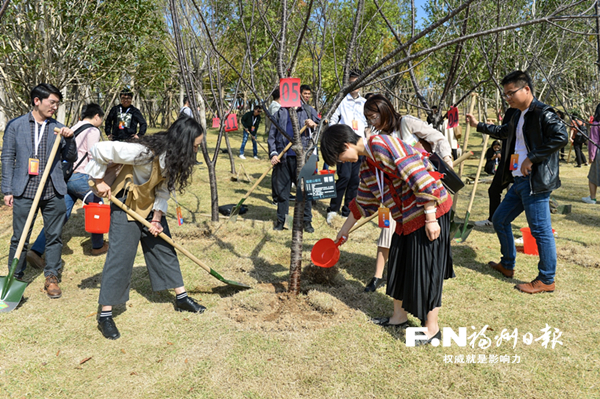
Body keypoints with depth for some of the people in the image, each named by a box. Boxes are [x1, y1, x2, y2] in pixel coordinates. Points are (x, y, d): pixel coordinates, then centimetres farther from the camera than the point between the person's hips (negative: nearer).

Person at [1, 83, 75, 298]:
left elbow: (70, 158, 7)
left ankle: (51, 277, 20)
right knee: (19, 238, 6)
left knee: (54, 236, 7)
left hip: (53, 193, 2)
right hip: (24, 192, -1)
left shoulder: (58, 128, 8)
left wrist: (68, 139, -11)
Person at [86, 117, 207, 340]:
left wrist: (157, 218, -10)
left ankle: (181, 298, 25)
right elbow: (101, 150, -30)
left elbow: (164, 189, 0)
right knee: (120, 256, -7)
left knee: (164, 248, 12)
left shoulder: (175, 158, -9)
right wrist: (100, 181, -19)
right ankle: (105, 315, 4)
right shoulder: (146, 153, -33)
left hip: (151, 205, 8)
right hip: (126, 204, -8)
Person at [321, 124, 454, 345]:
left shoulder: (381, 145, -19)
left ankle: (432, 329, 15)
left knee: (426, 267, -1)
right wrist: (345, 229, 34)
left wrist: (430, 218, -24)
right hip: (407, 218, 10)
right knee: (399, 263, 16)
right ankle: (399, 317, 33)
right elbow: (363, 202, 25)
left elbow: (418, 176, -25)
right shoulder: (367, 166, 11)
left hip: (429, 211, -9)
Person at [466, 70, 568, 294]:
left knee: (540, 230, -4)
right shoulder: (518, 116, 17)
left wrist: (532, 158, -22)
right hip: (519, 181, 10)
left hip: (535, 182, -10)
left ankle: (546, 280, 9)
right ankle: (507, 265, 33)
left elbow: (561, 137, -26)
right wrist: (478, 126, 40)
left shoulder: (543, 113, -12)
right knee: (499, 220, 17)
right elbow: (504, 132, 36)